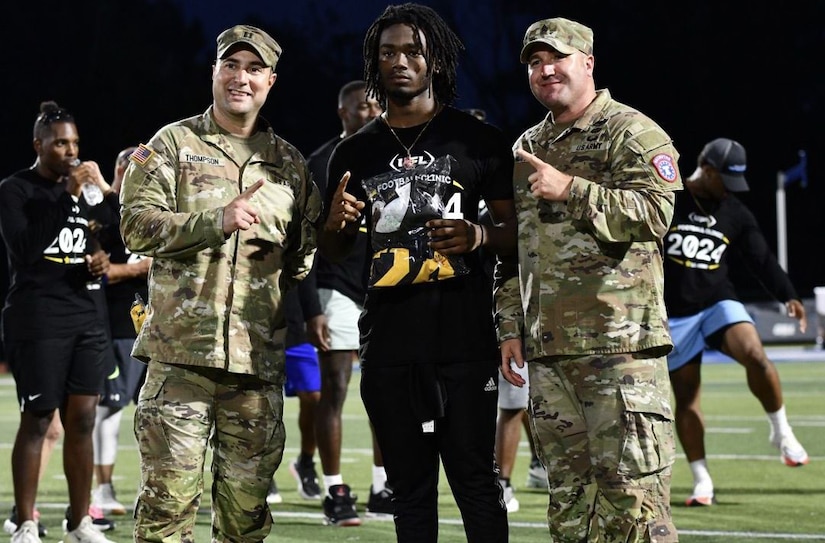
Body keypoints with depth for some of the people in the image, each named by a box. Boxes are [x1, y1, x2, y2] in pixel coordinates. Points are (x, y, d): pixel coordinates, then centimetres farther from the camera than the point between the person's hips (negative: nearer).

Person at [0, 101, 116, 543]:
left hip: (85, 319, 6)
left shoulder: (81, 189, 16)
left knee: (82, 419, 4)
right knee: (37, 421, -5)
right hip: (38, 321, -6)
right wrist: (68, 195, -21)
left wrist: (98, 266, 3)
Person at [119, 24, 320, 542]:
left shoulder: (291, 164, 16)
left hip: (260, 358, 3)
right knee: (169, 497, -7)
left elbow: (308, 248, 22)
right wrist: (216, 221, -16)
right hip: (182, 348, -3)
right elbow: (138, 224, -5)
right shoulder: (173, 144, 6)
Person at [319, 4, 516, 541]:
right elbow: (333, 253, 19)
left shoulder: (477, 139, 3)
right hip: (390, 347, 3)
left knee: (475, 480, -4)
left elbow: (516, 230, 6)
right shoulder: (355, 153, 12)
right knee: (410, 486, 8)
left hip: (464, 340, -3)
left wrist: (479, 236, -16)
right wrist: (336, 223, -3)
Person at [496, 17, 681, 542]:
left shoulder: (631, 133, -2)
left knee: (632, 490, -10)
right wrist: (511, 327, 17)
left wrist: (571, 189, -22)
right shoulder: (527, 149, 20)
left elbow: (654, 214, -18)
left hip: (620, 345, -7)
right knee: (570, 494, 9)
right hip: (547, 350, 7)